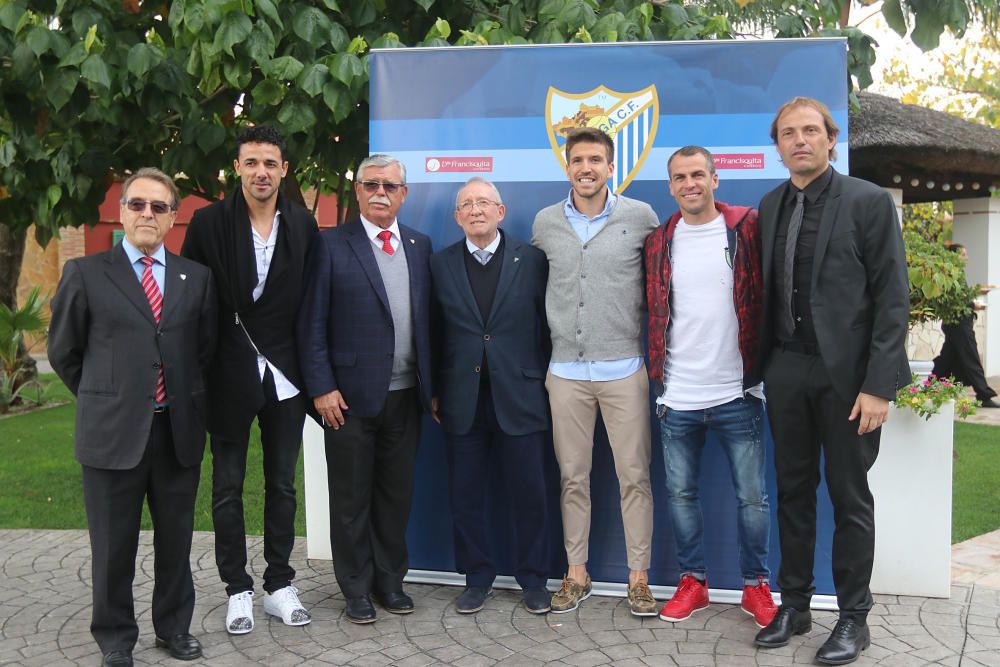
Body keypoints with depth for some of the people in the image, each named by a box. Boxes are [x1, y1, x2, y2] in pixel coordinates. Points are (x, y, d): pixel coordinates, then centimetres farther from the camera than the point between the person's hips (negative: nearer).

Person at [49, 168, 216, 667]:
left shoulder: (196, 278, 7)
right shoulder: (86, 274, 0)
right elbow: (63, 351, 6)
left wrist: (185, 399, 9)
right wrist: (104, 398, 8)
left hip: (179, 431, 3)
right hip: (113, 432, -2)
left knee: (176, 538, 13)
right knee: (114, 545, 8)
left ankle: (173, 626, 31)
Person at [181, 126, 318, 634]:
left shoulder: (303, 224, 1)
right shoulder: (209, 222, -5)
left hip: (284, 375, 2)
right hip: (230, 375, -2)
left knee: (282, 484, 12)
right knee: (228, 486, 9)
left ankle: (279, 585, 25)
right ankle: (238, 589, 22)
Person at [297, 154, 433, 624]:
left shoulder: (420, 246, 10)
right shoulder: (331, 245, -3)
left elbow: (426, 320, 10)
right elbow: (312, 323, -5)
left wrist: (432, 386, 7)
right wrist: (322, 388, -11)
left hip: (406, 395, 4)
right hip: (351, 395, -3)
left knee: (396, 493, 13)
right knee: (351, 497, 8)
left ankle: (390, 579, 28)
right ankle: (356, 588, 22)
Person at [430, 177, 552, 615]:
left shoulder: (531, 260, 1)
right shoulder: (441, 265, 6)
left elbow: (545, 326, 2)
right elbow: (435, 333, 6)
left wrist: (545, 384, -2)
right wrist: (434, 392, 3)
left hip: (518, 397, -1)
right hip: (462, 401, 2)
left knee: (529, 493, 5)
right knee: (465, 495, 8)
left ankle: (533, 580, 22)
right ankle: (477, 578, 25)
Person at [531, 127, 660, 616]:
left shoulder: (640, 217, -1)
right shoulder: (545, 223, 5)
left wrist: (650, 327, 5)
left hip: (623, 368, -2)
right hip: (566, 369, 2)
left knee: (634, 476, 2)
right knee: (572, 477, 9)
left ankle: (639, 577, 14)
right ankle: (576, 574, 21)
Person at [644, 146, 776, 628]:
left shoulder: (747, 228, -3)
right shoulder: (659, 243, 6)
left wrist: (761, 365, -5)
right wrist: (658, 374, 8)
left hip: (737, 393, -2)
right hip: (677, 397, 3)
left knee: (752, 496, 6)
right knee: (680, 493, 11)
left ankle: (755, 585, 23)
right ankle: (692, 581, 26)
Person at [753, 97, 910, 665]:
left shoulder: (869, 202, -6)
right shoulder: (770, 207, 9)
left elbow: (893, 298, -9)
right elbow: (767, 292, 11)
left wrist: (878, 385, -15)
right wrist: (761, 364, 4)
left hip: (846, 372, -4)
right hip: (786, 369, 5)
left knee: (850, 496, 5)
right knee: (793, 490, 13)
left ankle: (854, 618, 20)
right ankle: (794, 605, 26)